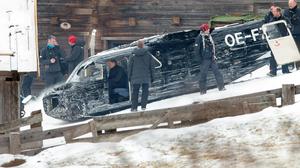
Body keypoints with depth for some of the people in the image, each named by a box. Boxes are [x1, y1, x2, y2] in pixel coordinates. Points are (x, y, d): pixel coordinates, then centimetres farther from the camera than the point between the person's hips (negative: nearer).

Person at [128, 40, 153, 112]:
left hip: (136, 77, 0)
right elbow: (151, 67, 6)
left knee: (135, 92, 5)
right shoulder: (148, 55, 1)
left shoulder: (133, 55, -1)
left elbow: (130, 67, 2)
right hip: (146, 77, 0)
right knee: (145, 92, 6)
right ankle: (143, 106, -1)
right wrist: (151, 77, 13)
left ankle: (134, 107, 3)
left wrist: (129, 77, 9)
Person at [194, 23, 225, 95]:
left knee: (217, 72, 0)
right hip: (205, 59, -6)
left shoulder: (209, 36, 8)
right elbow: (197, 50, -11)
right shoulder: (199, 38, -12)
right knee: (203, 74, -1)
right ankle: (202, 90, 8)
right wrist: (201, 59, -10)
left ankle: (221, 87, 4)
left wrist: (214, 55, 14)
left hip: (212, 59, 6)